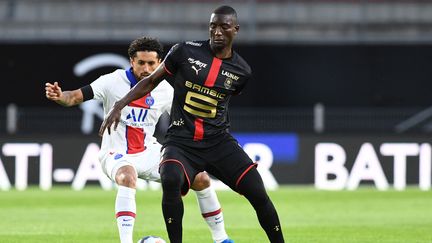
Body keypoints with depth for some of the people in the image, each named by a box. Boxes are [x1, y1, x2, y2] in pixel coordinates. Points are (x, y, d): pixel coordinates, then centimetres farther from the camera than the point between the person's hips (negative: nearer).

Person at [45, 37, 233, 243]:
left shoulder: (164, 89, -3)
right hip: (117, 154, -5)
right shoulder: (115, 81, -15)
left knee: (201, 179, -1)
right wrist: (60, 96, -41)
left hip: (148, 152, 5)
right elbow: (76, 97, -20)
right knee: (128, 177, -40)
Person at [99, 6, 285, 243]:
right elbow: (151, 81, 7)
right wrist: (119, 105, 0)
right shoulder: (185, 51, -3)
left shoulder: (241, 71, 4)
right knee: (171, 181, -34)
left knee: (258, 194, -10)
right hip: (181, 142, -3)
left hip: (218, 141, 3)